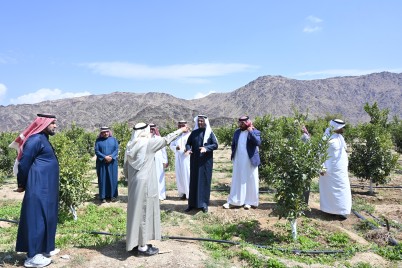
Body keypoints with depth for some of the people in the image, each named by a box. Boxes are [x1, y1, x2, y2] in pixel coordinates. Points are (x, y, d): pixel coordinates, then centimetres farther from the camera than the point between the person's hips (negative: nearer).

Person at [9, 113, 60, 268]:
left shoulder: (43, 139, 15)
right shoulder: (36, 139, -16)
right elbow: (24, 163, -14)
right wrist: (22, 184, -4)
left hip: (46, 187, 10)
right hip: (39, 187, -10)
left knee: (45, 217, 15)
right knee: (37, 218, -3)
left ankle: (43, 248, 27)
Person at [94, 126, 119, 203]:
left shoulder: (113, 139, 7)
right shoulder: (98, 140, 4)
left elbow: (116, 149, -1)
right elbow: (96, 151, -4)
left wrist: (111, 157, -16)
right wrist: (105, 157, -17)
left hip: (112, 163, 1)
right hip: (101, 163, -1)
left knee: (112, 178, 3)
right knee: (102, 179, 1)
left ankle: (113, 195, 12)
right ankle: (103, 196, 7)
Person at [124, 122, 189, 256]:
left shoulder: (130, 146, 6)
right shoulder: (148, 143, -14)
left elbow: (125, 168, 9)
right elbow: (166, 139, -3)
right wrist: (181, 130, 9)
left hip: (134, 184, 8)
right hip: (145, 184, -7)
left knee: (137, 212, 16)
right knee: (144, 213, 2)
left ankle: (136, 242, 28)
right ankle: (142, 247, 12)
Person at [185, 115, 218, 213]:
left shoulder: (210, 133, -2)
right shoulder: (194, 132, 7)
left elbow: (215, 145, -7)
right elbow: (188, 143, 7)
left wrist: (206, 148, -23)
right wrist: (188, 149, -15)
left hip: (206, 161, -3)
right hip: (194, 160, 3)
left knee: (205, 181, 2)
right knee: (193, 181, 7)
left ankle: (204, 204, 11)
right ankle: (192, 203, 16)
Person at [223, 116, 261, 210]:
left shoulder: (255, 132, -7)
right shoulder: (237, 132, 7)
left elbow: (258, 143, -24)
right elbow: (233, 144, 17)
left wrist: (251, 132, -25)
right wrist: (233, 154, 5)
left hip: (250, 161, -4)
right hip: (238, 161, 4)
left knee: (249, 181, 5)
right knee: (236, 181, 9)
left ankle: (248, 201, 17)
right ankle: (232, 201, 15)